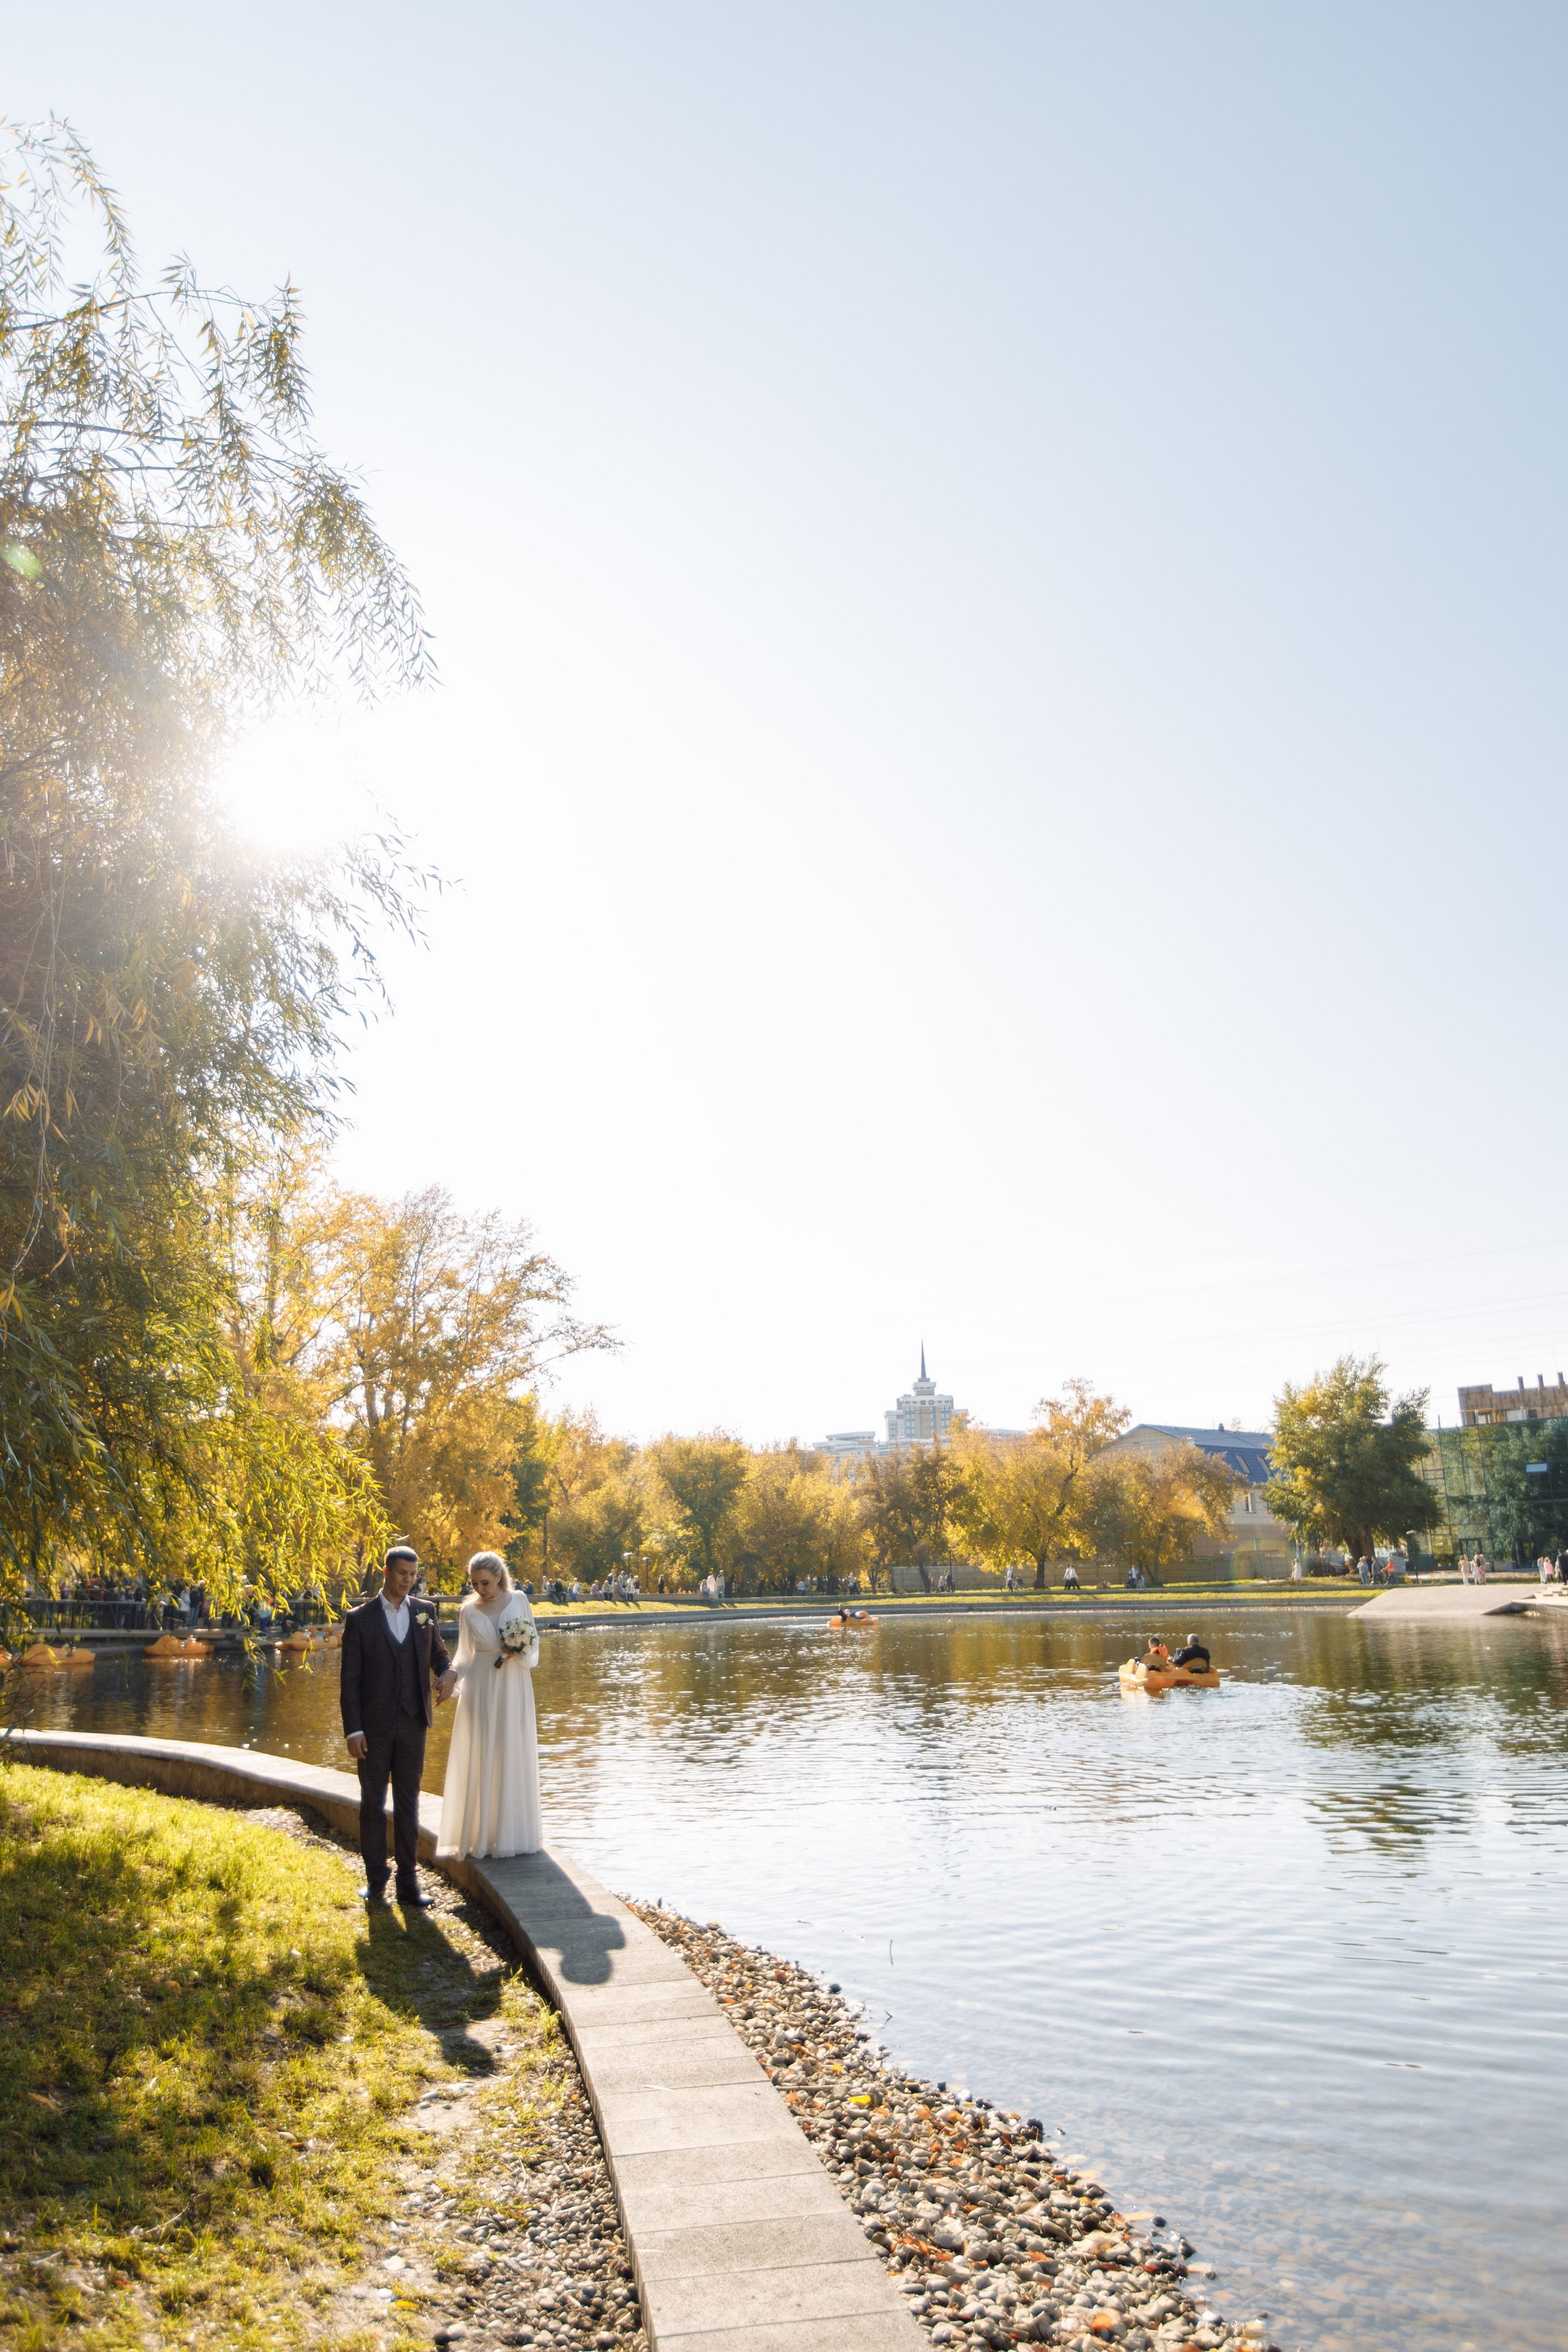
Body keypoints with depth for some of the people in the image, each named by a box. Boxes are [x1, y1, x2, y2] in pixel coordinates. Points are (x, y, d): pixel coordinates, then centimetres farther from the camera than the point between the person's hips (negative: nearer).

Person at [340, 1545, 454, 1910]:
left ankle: (408, 1883, 14)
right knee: (372, 1804, 7)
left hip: (413, 1724, 2)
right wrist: (353, 1729, -9)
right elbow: (350, 1679, -4)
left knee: (408, 1805, 8)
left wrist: (447, 1672, -7)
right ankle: (375, 1883, 17)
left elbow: (439, 1653, 17)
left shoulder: (425, 1611, 6)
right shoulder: (360, 1618, -3)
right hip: (374, 1726, -2)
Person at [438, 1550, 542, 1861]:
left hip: (514, 1688, 0)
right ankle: (482, 1833, 9)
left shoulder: (518, 1600, 0)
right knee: (480, 1757, 0)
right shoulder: (468, 1611, 2)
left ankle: (514, 1832, 16)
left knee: (515, 1756, 4)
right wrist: (452, 1675, -12)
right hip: (481, 1689, 0)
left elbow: (534, 1638, 6)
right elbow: (466, 1656, 6)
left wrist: (518, 1653, -12)